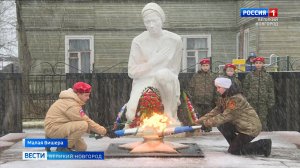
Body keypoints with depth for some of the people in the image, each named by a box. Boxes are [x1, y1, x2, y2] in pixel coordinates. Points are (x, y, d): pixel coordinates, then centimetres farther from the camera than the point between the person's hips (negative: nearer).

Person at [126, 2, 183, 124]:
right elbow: (132, 72, -3)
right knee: (132, 116, -28)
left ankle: (170, 114, -14)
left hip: (166, 83, 1)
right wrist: (153, 62, -11)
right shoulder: (138, 41, -2)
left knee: (163, 73, -37)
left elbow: (175, 70, 8)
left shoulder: (175, 40, 0)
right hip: (143, 83, 0)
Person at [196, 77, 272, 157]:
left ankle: (264, 145, 0)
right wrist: (201, 120, -4)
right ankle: (235, 144, 11)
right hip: (242, 125, 9)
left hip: (251, 128, -9)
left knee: (233, 150, -6)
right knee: (221, 125, -1)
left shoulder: (236, 99, -25)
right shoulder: (226, 98, 5)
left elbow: (225, 117, -27)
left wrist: (206, 122, -22)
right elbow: (216, 110, 5)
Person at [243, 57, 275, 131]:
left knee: (263, 119, -1)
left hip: (263, 102, 0)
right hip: (252, 102, 0)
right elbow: (245, 88, 7)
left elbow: (271, 90, 8)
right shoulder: (249, 75, 6)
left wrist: (271, 102, 1)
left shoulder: (268, 76, 9)